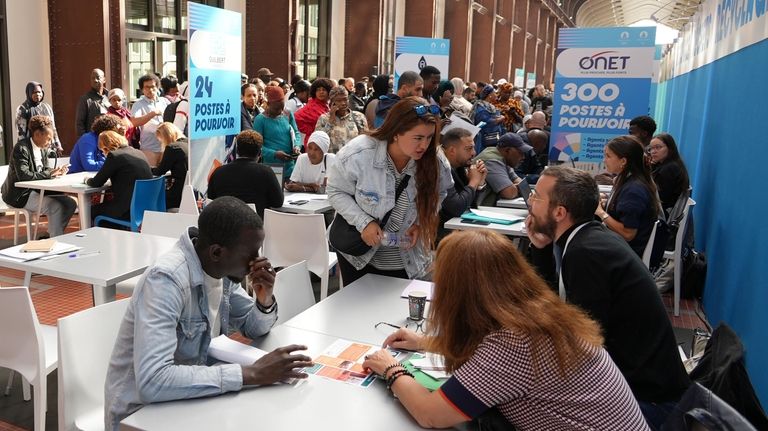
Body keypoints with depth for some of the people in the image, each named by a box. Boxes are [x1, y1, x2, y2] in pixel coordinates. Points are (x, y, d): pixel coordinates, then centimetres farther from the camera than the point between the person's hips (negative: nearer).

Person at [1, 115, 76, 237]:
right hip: (21, 195, -9)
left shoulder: (43, 148, 7)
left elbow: (45, 170, 15)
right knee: (56, 207, -25)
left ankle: (54, 234, 8)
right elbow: (23, 175, -28)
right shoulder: (21, 148, -19)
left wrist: (56, 172, -8)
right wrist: (49, 174, -26)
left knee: (70, 203, -3)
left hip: (38, 190, 9)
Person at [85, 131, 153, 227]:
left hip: (128, 211, -8)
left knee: (92, 211, 16)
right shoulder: (139, 153, 11)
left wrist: (87, 180, 18)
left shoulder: (114, 155, -10)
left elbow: (97, 183, -4)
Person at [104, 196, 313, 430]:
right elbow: (152, 382, -36)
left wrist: (265, 299, -14)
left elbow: (254, 328, 8)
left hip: (189, 397, 7)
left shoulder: (218, 269, -5)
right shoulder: (165, 279, -27)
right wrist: (251, 373, -33)